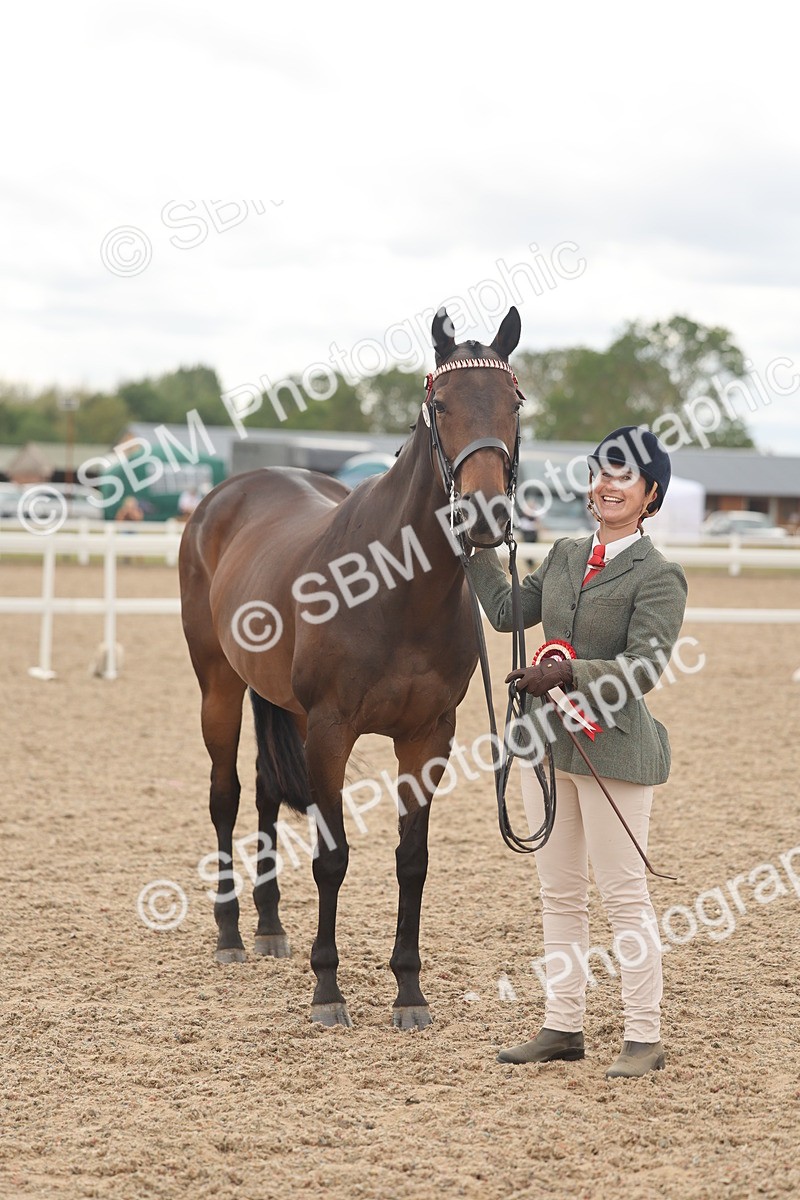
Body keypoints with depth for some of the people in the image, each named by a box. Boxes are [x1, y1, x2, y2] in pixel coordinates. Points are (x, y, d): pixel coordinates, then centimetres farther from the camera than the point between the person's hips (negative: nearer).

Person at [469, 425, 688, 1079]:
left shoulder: (659, 576, -10)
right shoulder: (565, 556, 12)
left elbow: (642, 667, -18)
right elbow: (508, 610, 16)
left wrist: (566, 674, -26)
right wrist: (481, 546, 12)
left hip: (613, 748, -7)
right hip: (549, 742, 7)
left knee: (624, 896, -2)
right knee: (560, 895, 12)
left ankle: (644, 1038, 5)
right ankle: (563, 1027, 20)